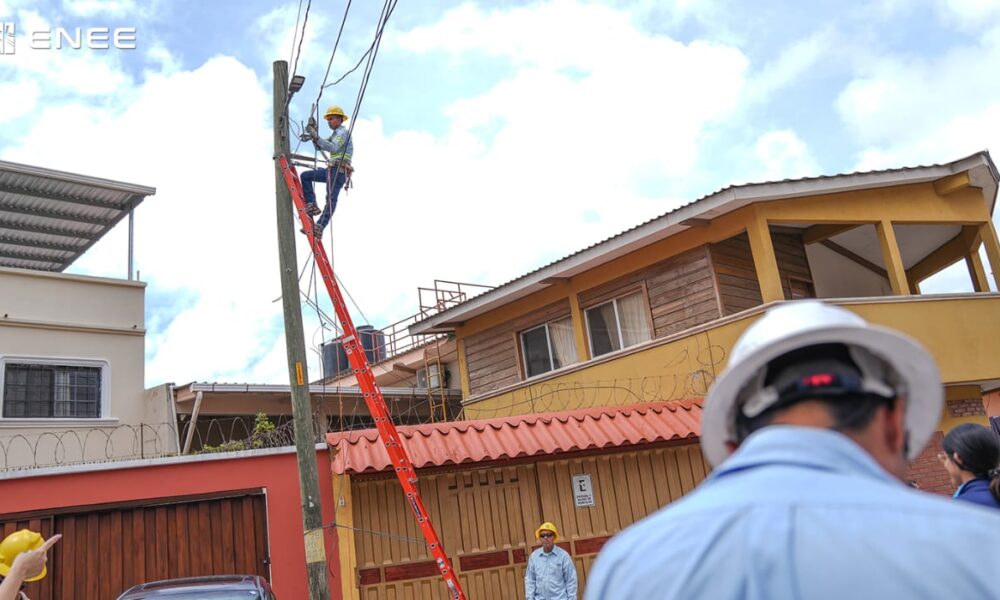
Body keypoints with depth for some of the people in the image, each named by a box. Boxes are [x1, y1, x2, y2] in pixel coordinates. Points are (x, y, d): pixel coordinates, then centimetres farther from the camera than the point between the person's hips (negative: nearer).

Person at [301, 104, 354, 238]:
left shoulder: (343, 132, -3)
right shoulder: (335, 134, 29)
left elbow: (332, 148, -21)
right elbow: (320, 146, 23)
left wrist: (316, 136, -27)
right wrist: (314, 135, 5)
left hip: (339, 170, -10)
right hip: (332, 169, 10)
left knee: (331, 198, -19)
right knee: (305, 176, 8)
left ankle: (320, 227, -31)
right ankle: (311, 205, -5)